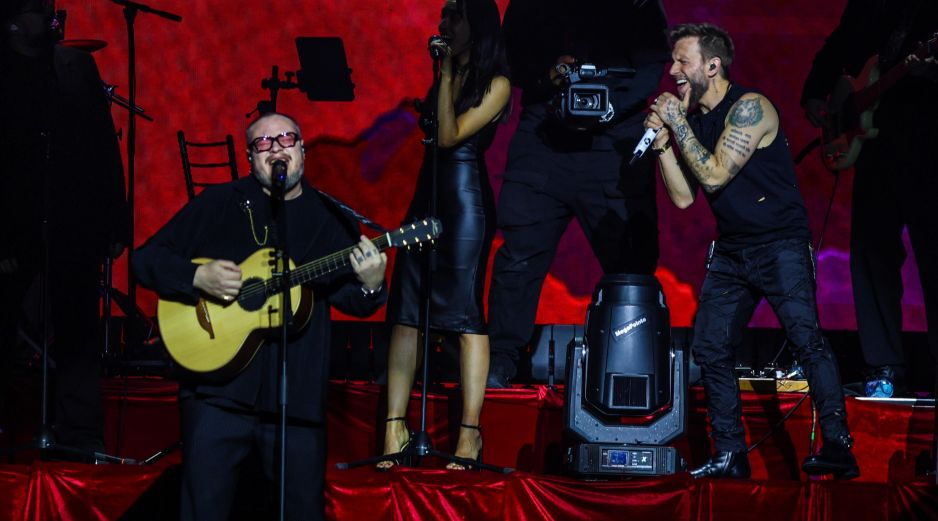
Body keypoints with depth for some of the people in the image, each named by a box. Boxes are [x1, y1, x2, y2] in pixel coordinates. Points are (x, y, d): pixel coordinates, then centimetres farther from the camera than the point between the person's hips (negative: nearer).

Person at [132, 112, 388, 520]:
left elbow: (351, 300, 7)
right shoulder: (217, 204, 4)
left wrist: (370, 286, -17)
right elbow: (146, 259, 3)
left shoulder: (329, 219, 9)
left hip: (296, 396, 1)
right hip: (217, 390, -1)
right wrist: (198, 276, -15)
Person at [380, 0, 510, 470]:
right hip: (428, 196, 7)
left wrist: (447, 74, -15)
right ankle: (395, 426, 0)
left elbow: (450, 135, -15)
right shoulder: (444, 74, 15)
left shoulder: (496, 84, -5)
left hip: (466, 198, -7)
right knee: (404, 311, 0)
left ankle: (470, 431, -8)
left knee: (465, 312, -9)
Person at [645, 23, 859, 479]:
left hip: (780, 244, -8)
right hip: (732, 250, 8)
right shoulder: (693, 119, 9)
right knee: (710, 348, 3)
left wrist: (679, 124, -14)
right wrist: (662, 142, -5)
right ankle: (730, 455, 9)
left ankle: (838, 449, -18)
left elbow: (715, 176, -21)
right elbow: (683, 197, 6)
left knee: (805, 337, -18)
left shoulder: (749, 107, -13)